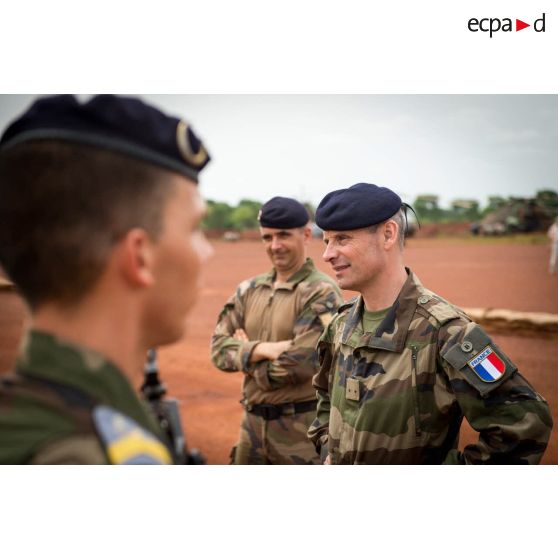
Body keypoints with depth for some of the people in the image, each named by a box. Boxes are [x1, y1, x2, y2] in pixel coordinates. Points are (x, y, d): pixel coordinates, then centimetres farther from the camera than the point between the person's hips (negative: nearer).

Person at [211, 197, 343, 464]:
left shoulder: (322, 293, -12)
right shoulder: (249, 289, 8)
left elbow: (299, 363, -21)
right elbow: (219, 346, 0)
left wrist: (245, 355, -7)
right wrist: (262, 349, -18)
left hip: (302, 426, -6)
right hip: (252, 421, 7)